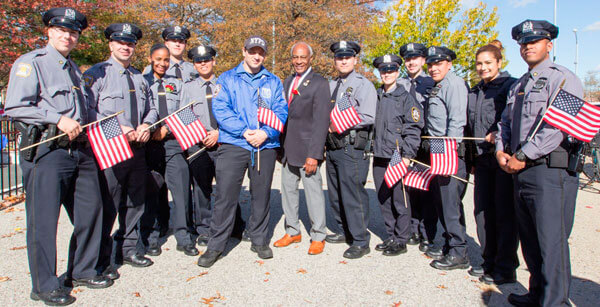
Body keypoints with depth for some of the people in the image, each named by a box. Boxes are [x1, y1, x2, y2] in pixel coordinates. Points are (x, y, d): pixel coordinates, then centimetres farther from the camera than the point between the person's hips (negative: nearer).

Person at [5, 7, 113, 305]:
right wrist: (58, 120, -16)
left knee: (90, 209, 10)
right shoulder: (30, 63, -1)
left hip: (80, 149, 8)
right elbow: (15, 107, -12)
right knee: (44, 219, -1)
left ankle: (82, 270, 26)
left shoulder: (74, 69, 22)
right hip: (47, 150, -7)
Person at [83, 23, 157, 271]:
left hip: (137, 148, 7)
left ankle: (128, 249, 28)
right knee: (107, 205, -5)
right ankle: (102, 259, 10)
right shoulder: (97, 73, -2)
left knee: (135, 201, 13)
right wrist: (117, 129, -18)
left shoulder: (139, 77, 19)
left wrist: (146, 125, 0)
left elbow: (150, 109, 21)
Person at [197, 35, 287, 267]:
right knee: (225, 194, -4)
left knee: (261, 195, 9)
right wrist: (244, 131, -15)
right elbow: (220, 109, -3)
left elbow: (281, 111, 5)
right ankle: (215, 245, 8)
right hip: (233, 145, -2)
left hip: (266, 145, 2)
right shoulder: (227, 79, 9)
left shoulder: (273, 82, 15)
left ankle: (259, 240, 25)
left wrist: (266, 132, -13)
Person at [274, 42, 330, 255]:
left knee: (313, 192, 0)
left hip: (307, 149, -7)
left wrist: (314, 154, -19)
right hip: (288, 149, 7)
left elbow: (321, 121, -14)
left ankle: (318, 237, 15)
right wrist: (280, 146, 12)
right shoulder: (288, 82, 15)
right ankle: (292, 231, 29)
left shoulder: (319, 83, -7)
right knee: (288, 189, 13)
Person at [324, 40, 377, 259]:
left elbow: (368, 117, -14)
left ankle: (361, 242, 4)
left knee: (353, 195, -7)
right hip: (332, 147, 8)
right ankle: (344, 232, 30)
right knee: (335, 193, 15)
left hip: (352, 148, -7)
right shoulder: (331, 85, 18)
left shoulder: (364, 85, -4)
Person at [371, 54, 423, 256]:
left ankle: (401, 241, 13)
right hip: (379, 156, 6)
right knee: (383, 199, 11)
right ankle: (390, 237, 25)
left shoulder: (406, 97, -3)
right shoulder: (376, 97, 13)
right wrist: (372, 148, 11)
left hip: (398, 157, -6)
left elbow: (414, 129, -8)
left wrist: (407, 156, -14)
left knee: (400, 200, 1)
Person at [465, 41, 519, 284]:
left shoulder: (511, 86, -4)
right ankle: (489, 261, 24)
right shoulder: (474, 93, 17)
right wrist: (472, 159, 19)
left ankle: (506, 268, 10)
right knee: (482, 211, 10)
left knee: (504, 213, -1)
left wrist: (499, 134, -24)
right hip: (482, 159, 7)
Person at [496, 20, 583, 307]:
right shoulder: (518, 86, 22)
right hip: (521, 170, 8)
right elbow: (505, 122, 22)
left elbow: (558, 125, -17)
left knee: (551, 239, -5)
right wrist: (501, 151, 4)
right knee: (529, 238, 15)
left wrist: (523, 156, -17)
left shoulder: (562, 78, -5)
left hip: (550, 169, -8)